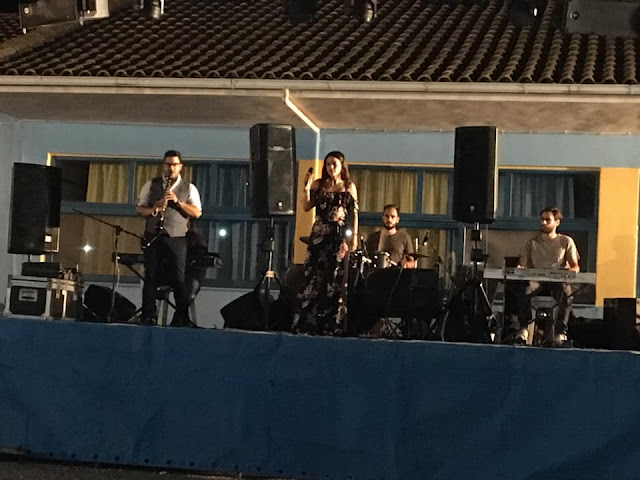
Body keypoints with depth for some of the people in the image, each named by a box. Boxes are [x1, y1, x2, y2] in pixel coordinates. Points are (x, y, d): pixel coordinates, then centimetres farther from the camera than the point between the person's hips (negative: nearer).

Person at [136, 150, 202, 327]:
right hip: (153, 237, 1)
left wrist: (178, 202, -13)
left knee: (179, 279, -4)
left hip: (177, 238, -1)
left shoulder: (189, 188, 9)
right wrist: (153, 209, -12)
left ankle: (182, 318, -1)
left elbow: (197, 213, 0)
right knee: (151, 277, 2)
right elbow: (139, 208, 9)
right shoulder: (151, 185, 12)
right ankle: (148, 317, 6)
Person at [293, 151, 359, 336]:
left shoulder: (349, 187, 6)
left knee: (334, 280, -2)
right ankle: (307, 323, 1)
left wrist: (354, 236, -5)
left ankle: (331, 325, 1)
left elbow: (354, 213, 3)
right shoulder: (318, 184, 9)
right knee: (313, 277, -2)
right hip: (319, 235, 2)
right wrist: (306, 187, -10)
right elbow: (305, 206, 3)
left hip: (339, 235, -2)